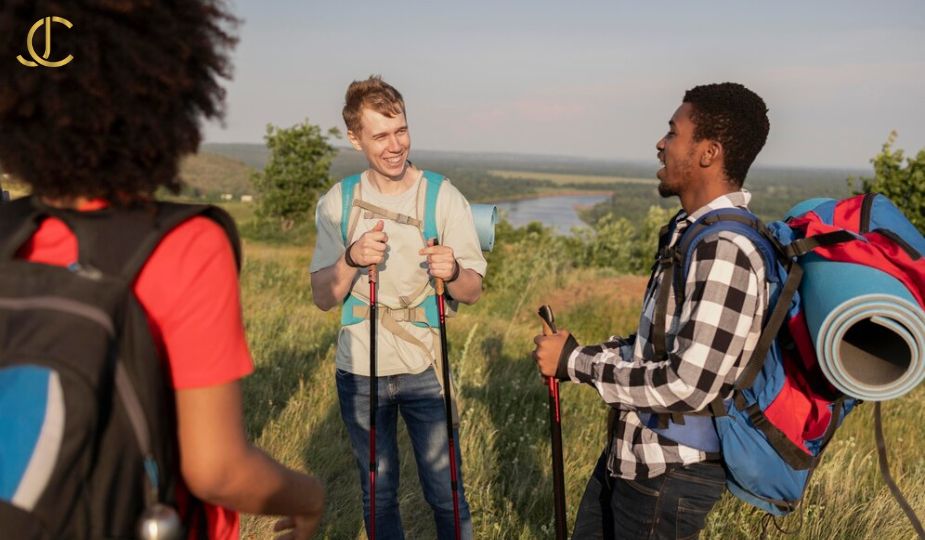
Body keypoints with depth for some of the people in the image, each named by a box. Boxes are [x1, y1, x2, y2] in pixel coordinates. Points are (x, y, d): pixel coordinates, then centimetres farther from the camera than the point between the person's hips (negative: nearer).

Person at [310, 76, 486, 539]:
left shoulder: (444, 198, -7)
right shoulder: (336, 203, -1)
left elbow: (472, 291, -6)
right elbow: (323, 298, -4)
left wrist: (452, 271, -29)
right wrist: (351, 260, -24)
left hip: (425, 368, -2)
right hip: (359, 370, 2)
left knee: (445, 493, 4)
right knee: (378, 493, 16)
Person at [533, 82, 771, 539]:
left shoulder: (725, 251, -26)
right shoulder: (691, 231, 6)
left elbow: (686, 387, -30)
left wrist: (576, 362, -19)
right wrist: (582, 354, -1)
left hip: (672, 473, -9)